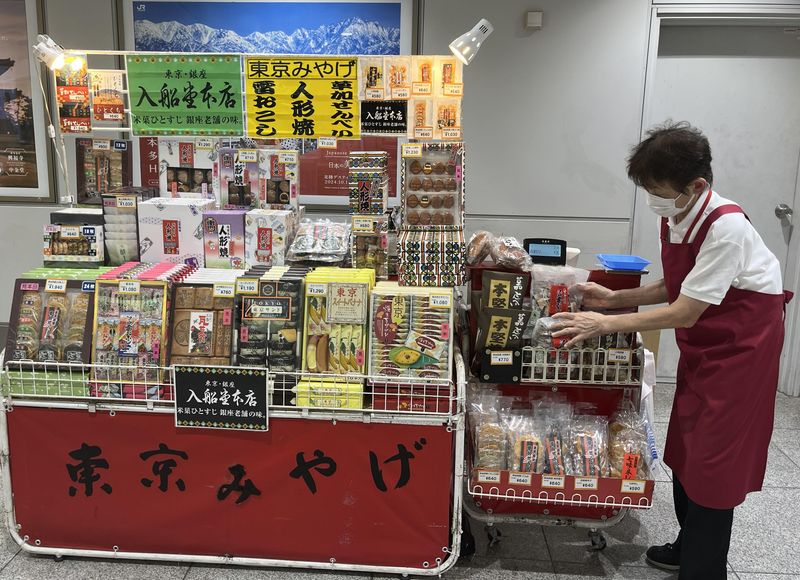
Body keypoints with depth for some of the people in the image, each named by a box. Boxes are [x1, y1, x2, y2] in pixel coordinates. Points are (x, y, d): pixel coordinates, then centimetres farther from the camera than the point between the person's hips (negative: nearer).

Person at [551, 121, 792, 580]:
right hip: (702, 337, 8)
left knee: (714, 456, -1)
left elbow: (684, 313, -28)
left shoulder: (726, 227, -30)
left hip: (742, 339, -8)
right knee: (686, 443, 15)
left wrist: (606, 324, -25)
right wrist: (616, 298, -5)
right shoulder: (674, 217, -6)